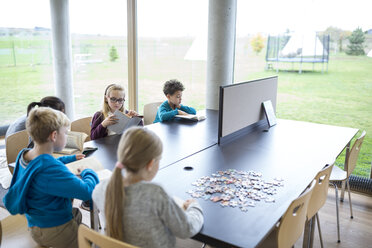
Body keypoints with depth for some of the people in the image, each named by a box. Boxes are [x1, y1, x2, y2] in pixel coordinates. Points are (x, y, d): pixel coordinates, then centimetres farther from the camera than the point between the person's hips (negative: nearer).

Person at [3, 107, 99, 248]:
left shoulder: (23, 155, -2)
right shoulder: (51, 169, -33)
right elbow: (87, 191, -31)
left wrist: (71, 158, 24)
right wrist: (87, 172, -11)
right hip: (56, 233, -9)